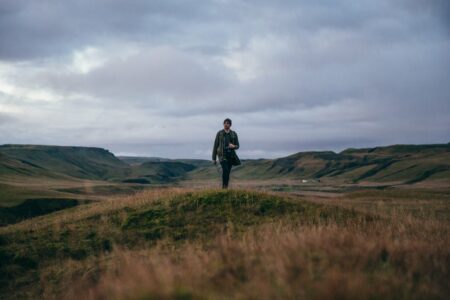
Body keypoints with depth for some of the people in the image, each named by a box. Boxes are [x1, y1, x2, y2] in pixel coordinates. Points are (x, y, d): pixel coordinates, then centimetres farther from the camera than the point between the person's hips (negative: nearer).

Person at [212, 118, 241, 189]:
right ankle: (224, 186, -18)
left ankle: (226, 187, 11)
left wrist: (233, 146, -14)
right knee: (225, 170, -22)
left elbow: (237, 146, 12)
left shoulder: (234, 134, 7)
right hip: (222, 155, -3)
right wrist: (214, 158, 2)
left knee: (228, 172, 4)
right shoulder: (219, 133, 2)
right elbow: (215, 146, 4)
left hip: (231, 155, 3)